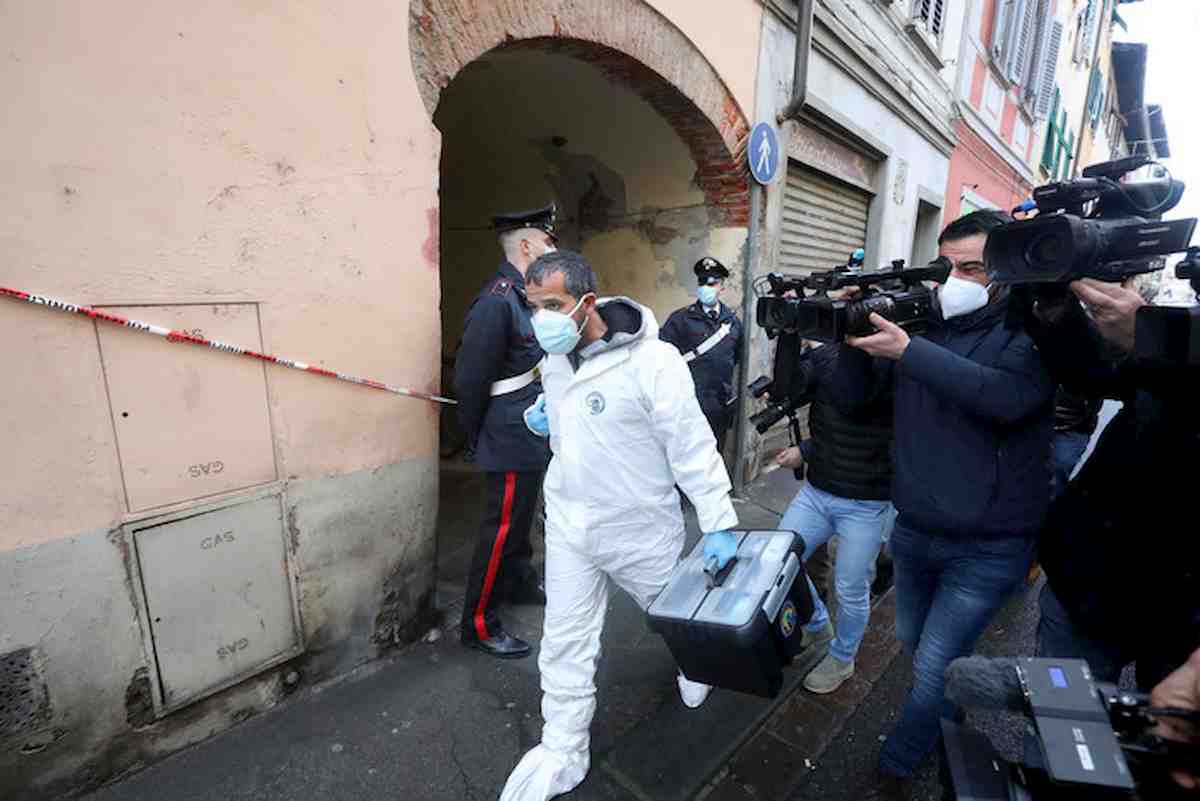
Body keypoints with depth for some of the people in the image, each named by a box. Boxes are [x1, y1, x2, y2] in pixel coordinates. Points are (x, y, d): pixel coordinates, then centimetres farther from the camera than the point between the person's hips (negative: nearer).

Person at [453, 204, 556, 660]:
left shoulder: (525, 295, 7)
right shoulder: (496, 303, -23)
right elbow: (470, 379, -21)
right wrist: (478, 440, -9)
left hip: (534, 435, 10)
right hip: (512, 440, -10)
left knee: (521, 518, 25)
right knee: (501, 528, 3)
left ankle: (520, 584, 46)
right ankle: (479, 624, 21)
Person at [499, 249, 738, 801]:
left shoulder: (652, 360, -23)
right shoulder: (554, 359, 0)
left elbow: (691, 444, -20)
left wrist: (718, 523, -17)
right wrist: (545, 420, -5)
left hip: (639, 525, -4)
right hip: (568, 520, 5)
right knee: (564, 639, 12)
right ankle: (563, 753, 33)